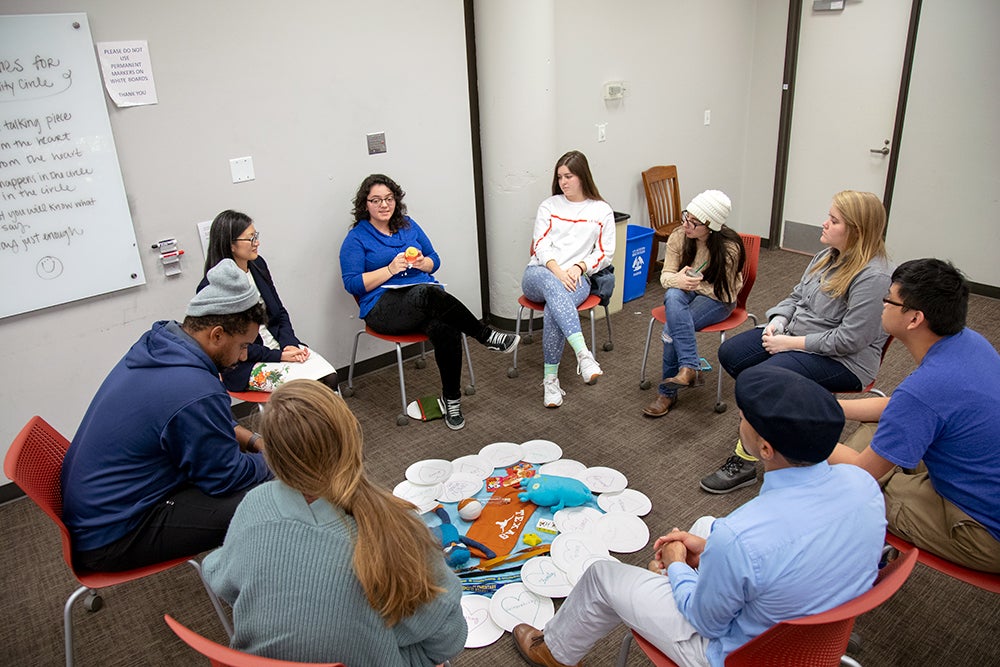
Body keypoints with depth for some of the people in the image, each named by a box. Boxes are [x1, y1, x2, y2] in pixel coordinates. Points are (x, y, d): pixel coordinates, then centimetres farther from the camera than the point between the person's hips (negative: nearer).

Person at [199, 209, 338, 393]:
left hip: (279, 345, 6)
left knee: (329, 378, -17)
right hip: (244, 365, -6)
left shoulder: (258, 265, 6)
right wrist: (278, 356, -16)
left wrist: (289, 343, -7)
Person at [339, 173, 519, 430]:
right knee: (425, 294, -40)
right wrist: (391, 269, -12)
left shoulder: (408, 225, 18)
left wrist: (420, 262, -3)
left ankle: (451, 397, -18)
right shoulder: (356, 238, 5)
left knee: (445, 329, -33)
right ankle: (486, 336, -26)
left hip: (427, 294, 4)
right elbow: (352, 284, -2)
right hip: (384, 308, -4)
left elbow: (434, 260, 21)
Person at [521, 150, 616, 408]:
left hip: (576, 279, -1)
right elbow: (541, 245, 4)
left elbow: (605, 253, 9)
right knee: (549, 282, -39)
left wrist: (579, 267, -10)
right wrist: (557, 270, -16)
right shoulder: (549, 206, 16)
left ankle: (550, 378, -28)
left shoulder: (602, 210, 13)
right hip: (538, 274, 1)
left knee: (553, 309, -36)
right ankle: (583, 353, -53)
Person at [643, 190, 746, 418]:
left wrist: (692, 282, -24)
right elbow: (665, 276, -4)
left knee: (672, 328, -31)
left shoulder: (729, 248, -22)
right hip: (686, 294, 4)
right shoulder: (678, 236, -11)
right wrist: (678, 280, -28)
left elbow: (724, 292, -14)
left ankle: (667, 393, -19)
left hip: (718, 300, -4)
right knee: (673, 296, -36)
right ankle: (690, 368, -37)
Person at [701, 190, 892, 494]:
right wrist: (777, 322, -5)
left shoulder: (873, 277, -22)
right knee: (729, 353, -1)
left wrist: (791, 343, -20)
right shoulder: (828, 255, 5)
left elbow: (848, 340, -25)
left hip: (843, 359, -10)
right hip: (796, 335, 10)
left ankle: (743, 463, -10)